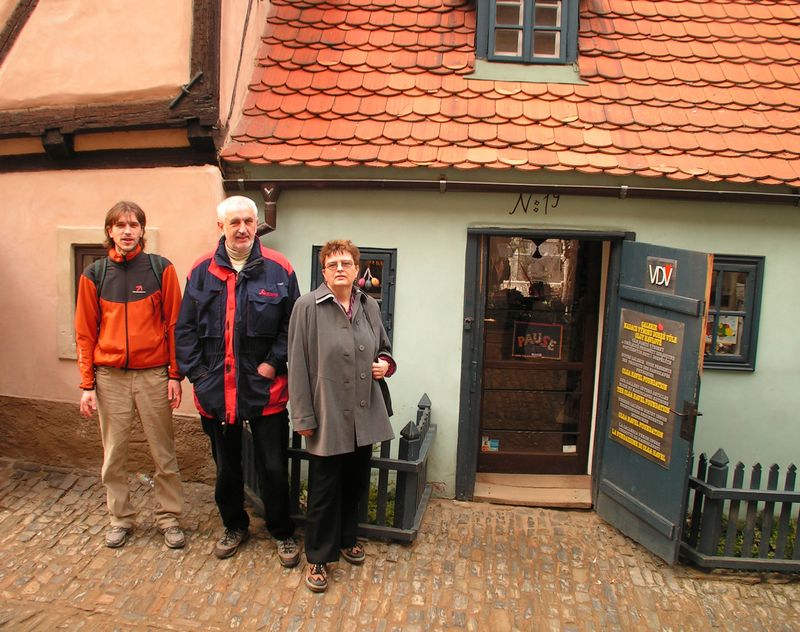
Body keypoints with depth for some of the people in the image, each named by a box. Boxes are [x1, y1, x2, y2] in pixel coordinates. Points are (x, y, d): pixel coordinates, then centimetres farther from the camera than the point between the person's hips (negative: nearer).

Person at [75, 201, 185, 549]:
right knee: (114, 455, 12)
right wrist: (87, 384, 1)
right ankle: (120, 518, 30)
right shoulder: (94, 275, 2)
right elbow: (85, 333, 4)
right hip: (110, 377, 2)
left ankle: (169, 518, 24)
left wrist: (175, 375, -5)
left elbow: (174, 324, -2)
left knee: (164, 454, 8)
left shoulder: (161, 269, -3)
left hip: (154, 375, -2)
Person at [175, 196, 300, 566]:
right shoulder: (202, 271, 1)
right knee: (226, 466, 19)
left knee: (273, 467, 7)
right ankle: (234, 526, 41)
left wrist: (273, 363, -11)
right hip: (216, 390, 3)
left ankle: (282, 533, 29)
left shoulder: (278, 268, -5)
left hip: (266, 389, -2)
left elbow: (293, 324, -3)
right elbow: (186, 328, 5)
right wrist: (195, 372, -3)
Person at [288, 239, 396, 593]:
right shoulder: (308, 307, -10)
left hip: (364, 414, 5)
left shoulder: (369, 306, 5)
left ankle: (346, 540, 41)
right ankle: (318, 558, 25)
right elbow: (298, 365, -11)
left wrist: (385, 364, -4)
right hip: (328, 415, -5)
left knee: (356, 483, 19)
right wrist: (303, 417, -12)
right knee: (324, 490, 6)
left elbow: (383, 348, 20)